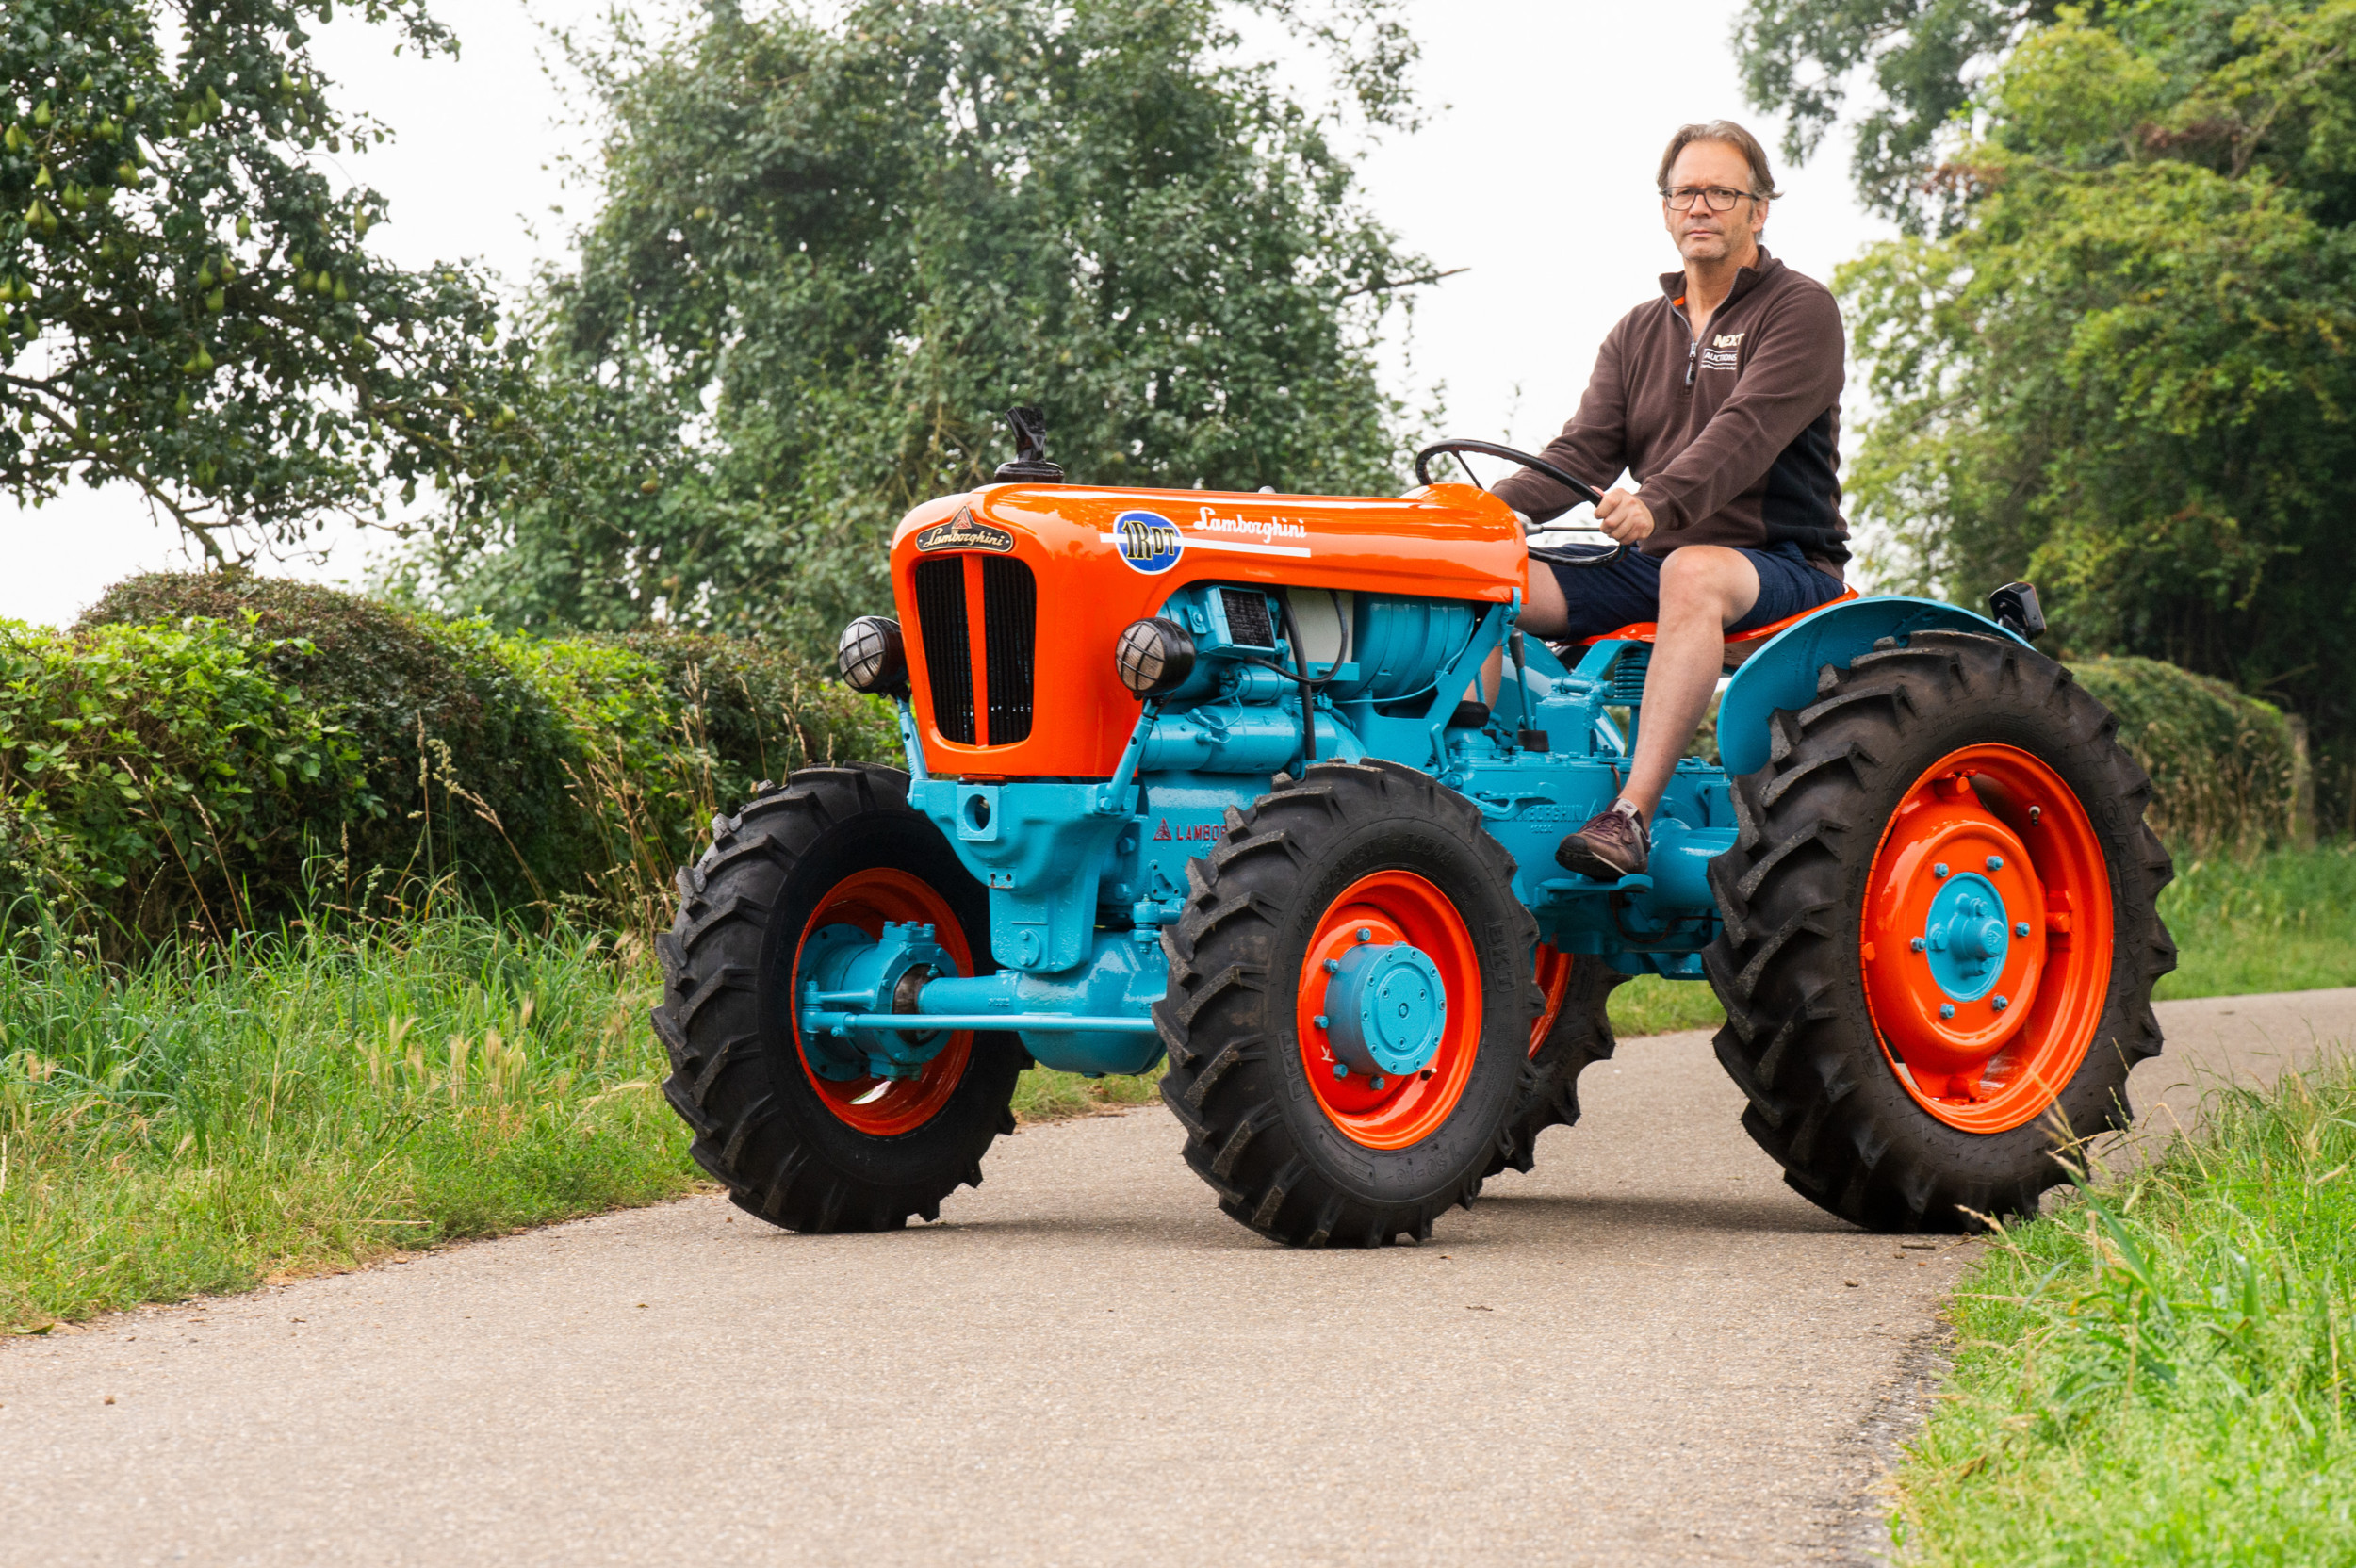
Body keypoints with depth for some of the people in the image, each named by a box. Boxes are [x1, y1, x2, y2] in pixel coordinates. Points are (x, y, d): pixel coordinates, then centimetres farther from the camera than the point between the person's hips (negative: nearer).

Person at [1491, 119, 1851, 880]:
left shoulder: (1801, 310, -2)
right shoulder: (1639, 332, 18)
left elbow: (1747, 432, -20)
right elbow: (1584, 452, 7)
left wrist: (1658, 503, -38)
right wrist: (1501, 504, -14)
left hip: (1782, 563, -6)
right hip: (1653, 563, 6)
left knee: (1693, 572, -41)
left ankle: (1632, 815, -48)